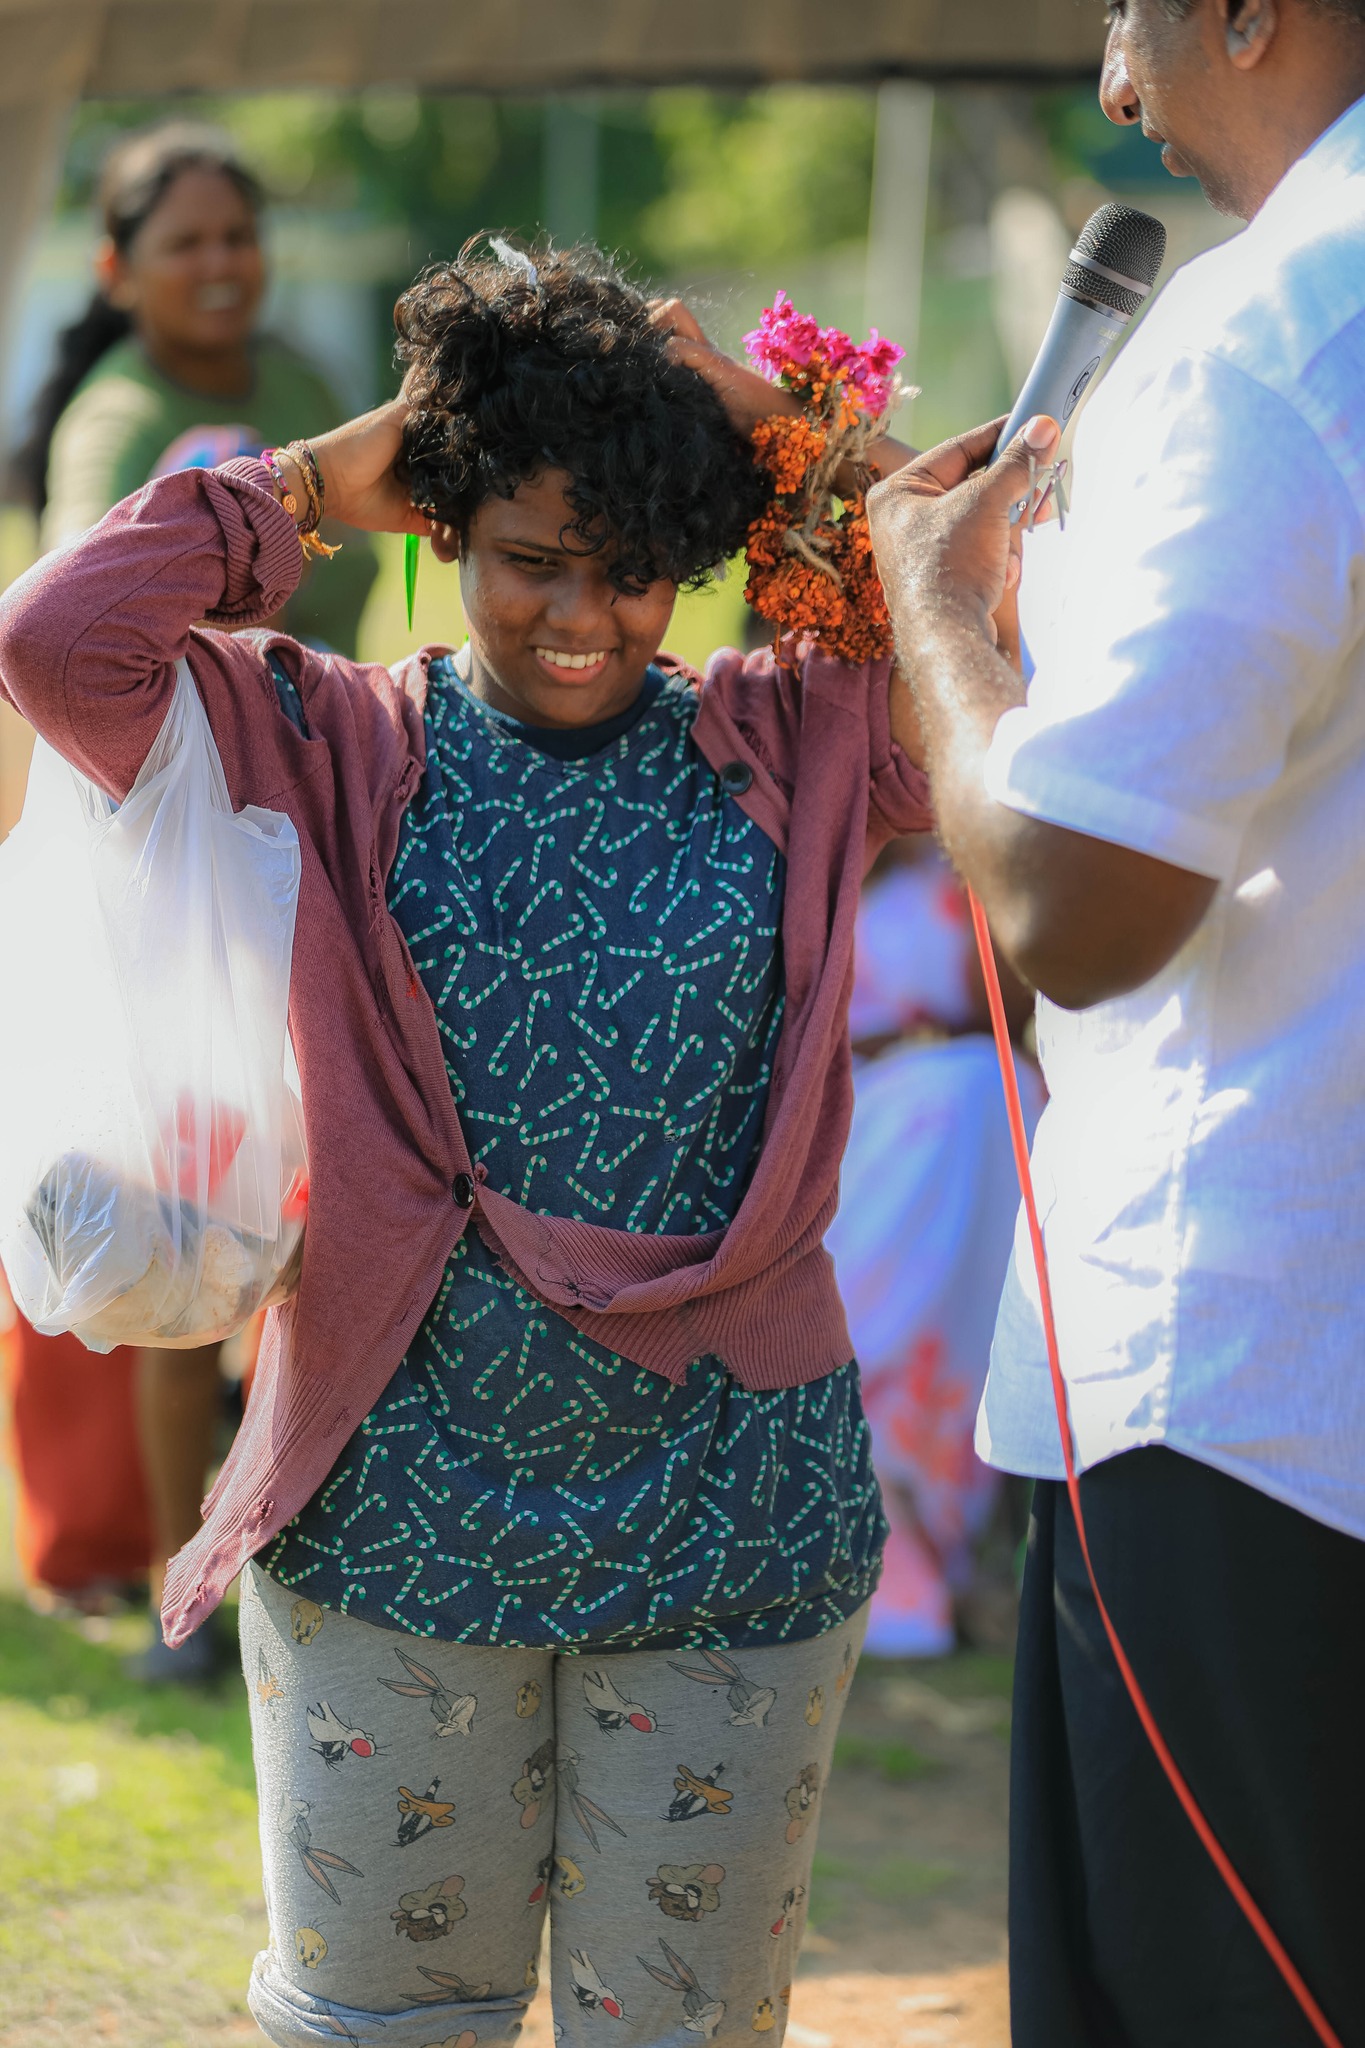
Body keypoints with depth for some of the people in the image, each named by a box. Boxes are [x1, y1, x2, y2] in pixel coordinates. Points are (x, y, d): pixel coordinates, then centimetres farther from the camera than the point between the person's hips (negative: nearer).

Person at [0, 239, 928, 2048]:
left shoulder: (795, 746, 4)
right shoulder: (337, 753, 1)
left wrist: (793, 430, -3)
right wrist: (311, 483, -4)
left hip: (729, 1525, 1)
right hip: (401, 1506, -1)